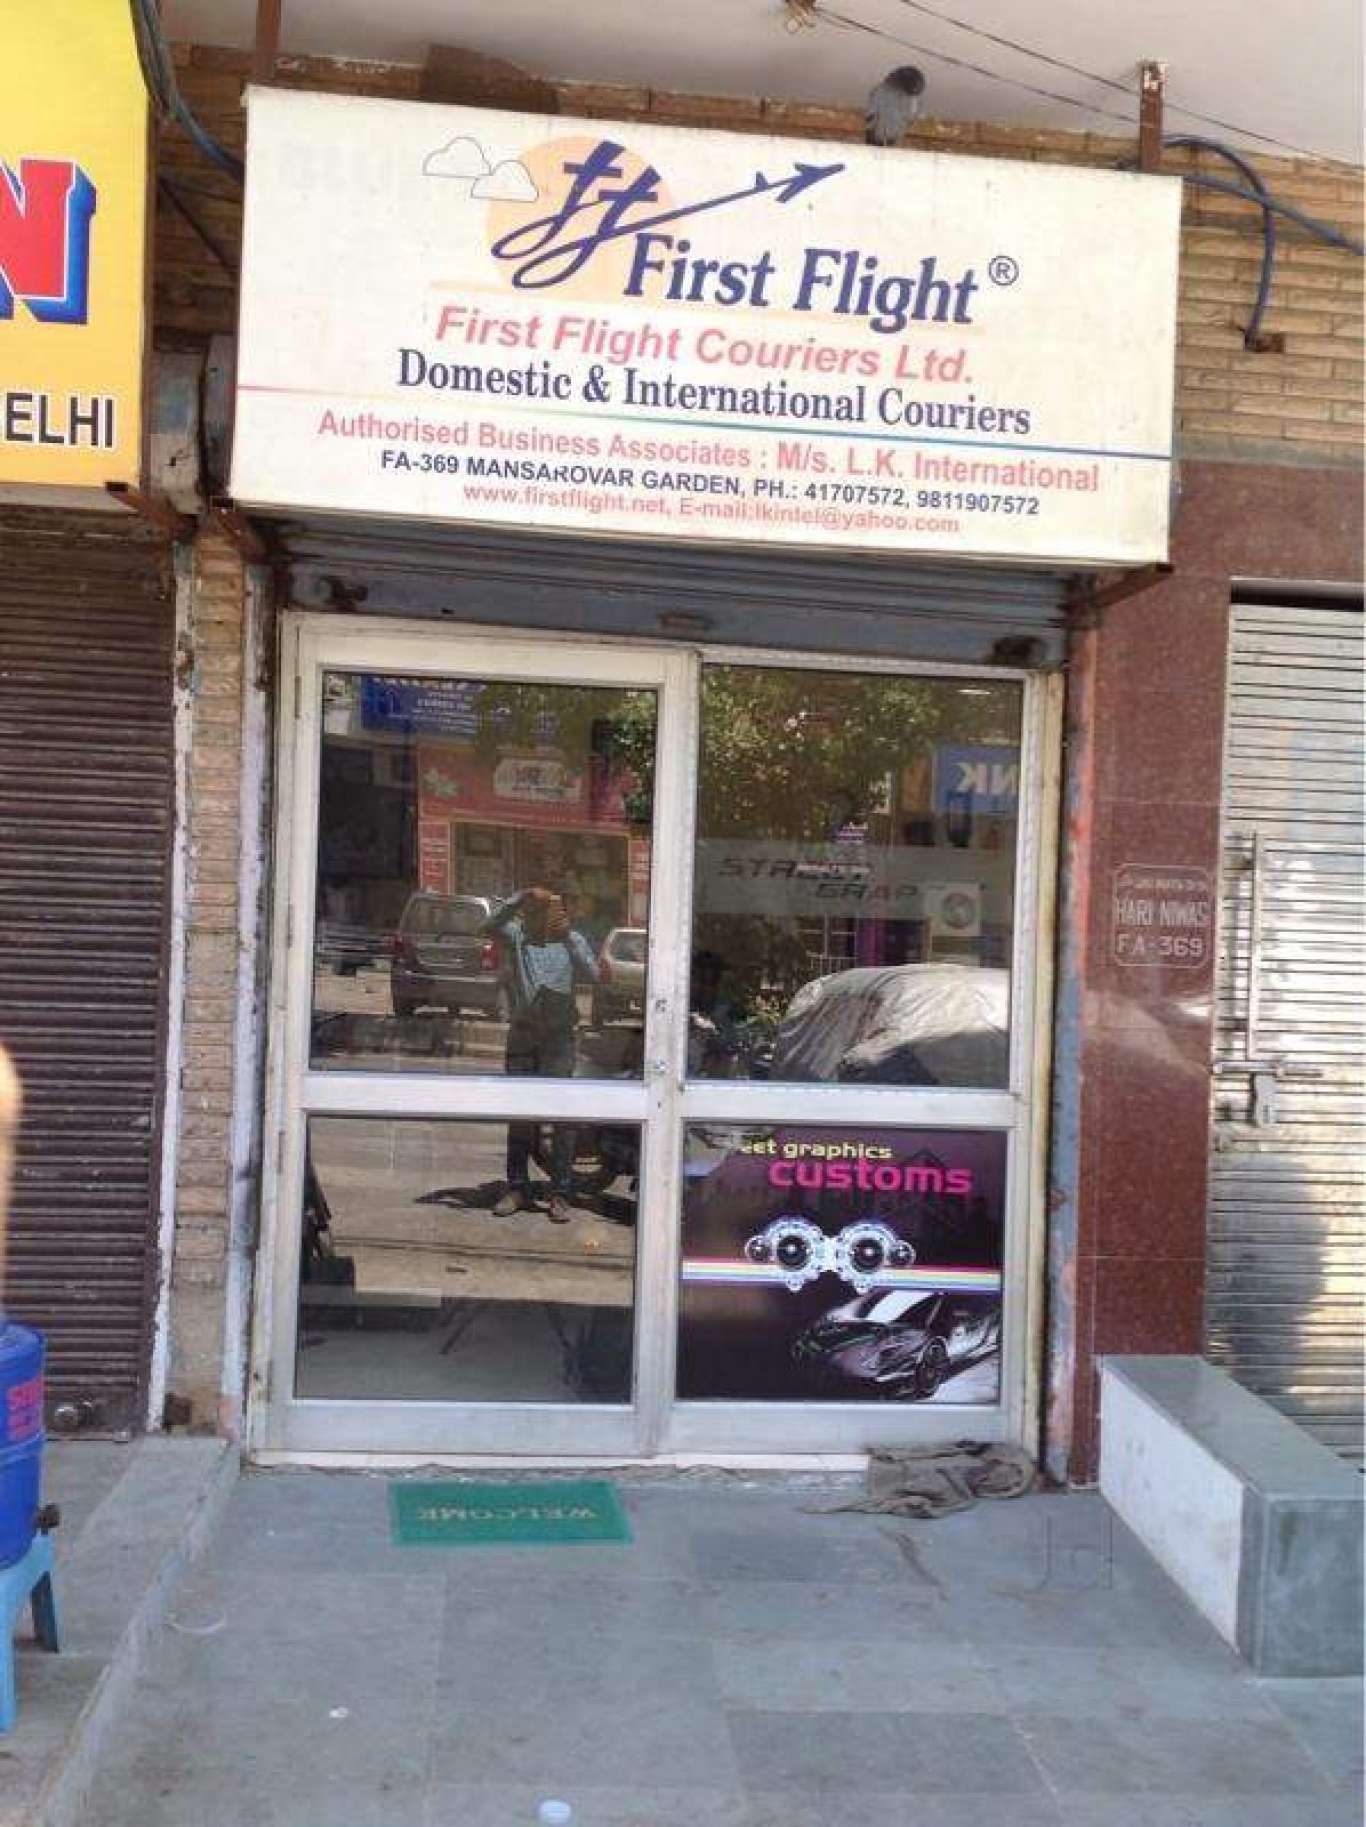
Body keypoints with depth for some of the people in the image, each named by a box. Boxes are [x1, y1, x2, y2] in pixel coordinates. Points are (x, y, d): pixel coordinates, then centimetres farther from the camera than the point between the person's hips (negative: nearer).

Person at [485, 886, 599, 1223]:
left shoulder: (572, 941, 8)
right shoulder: (517, 936, 8)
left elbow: (592, 975, -7)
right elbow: (490, 926, -12)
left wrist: (568, 938, -16)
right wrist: (518, 900, -21)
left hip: (558, 1035, -1)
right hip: (522, 1032, 1)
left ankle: (560, 1194, -2)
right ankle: (517, 1188, 15)